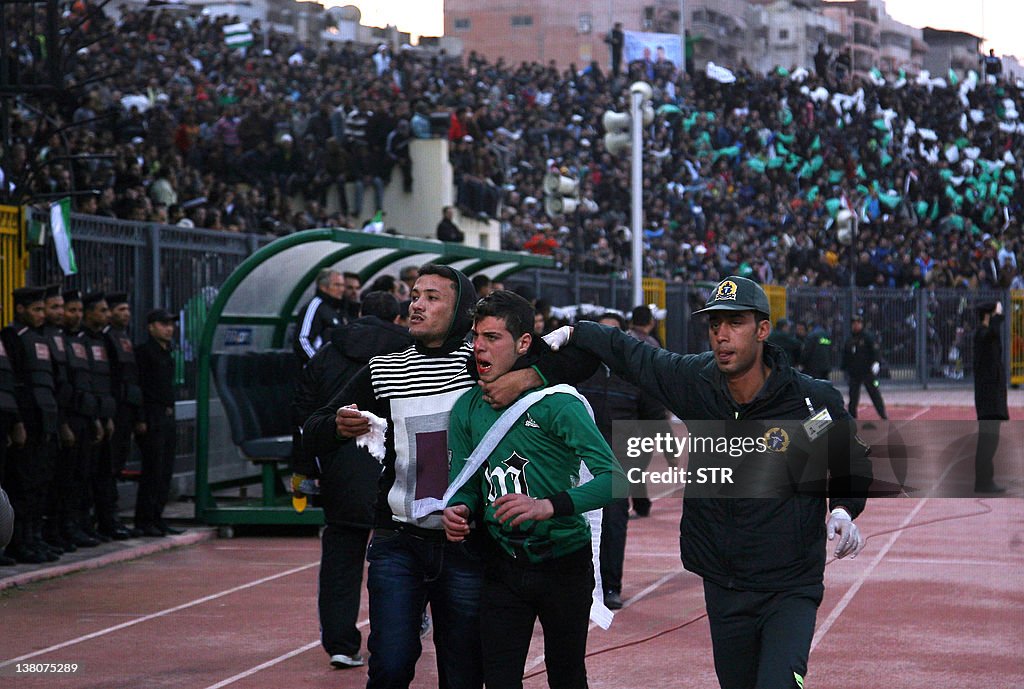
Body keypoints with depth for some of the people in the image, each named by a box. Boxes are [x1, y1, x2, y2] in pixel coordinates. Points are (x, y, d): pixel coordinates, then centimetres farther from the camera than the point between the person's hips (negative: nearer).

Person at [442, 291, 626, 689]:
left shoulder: (556, 403, -15)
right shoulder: (467, 409, 2)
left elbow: (613, 478, -23)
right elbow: (465, 484, 9)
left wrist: (547, 506, -36)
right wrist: (458, 510, -15)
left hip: (564, 563, -3)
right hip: (502, 564, 3)